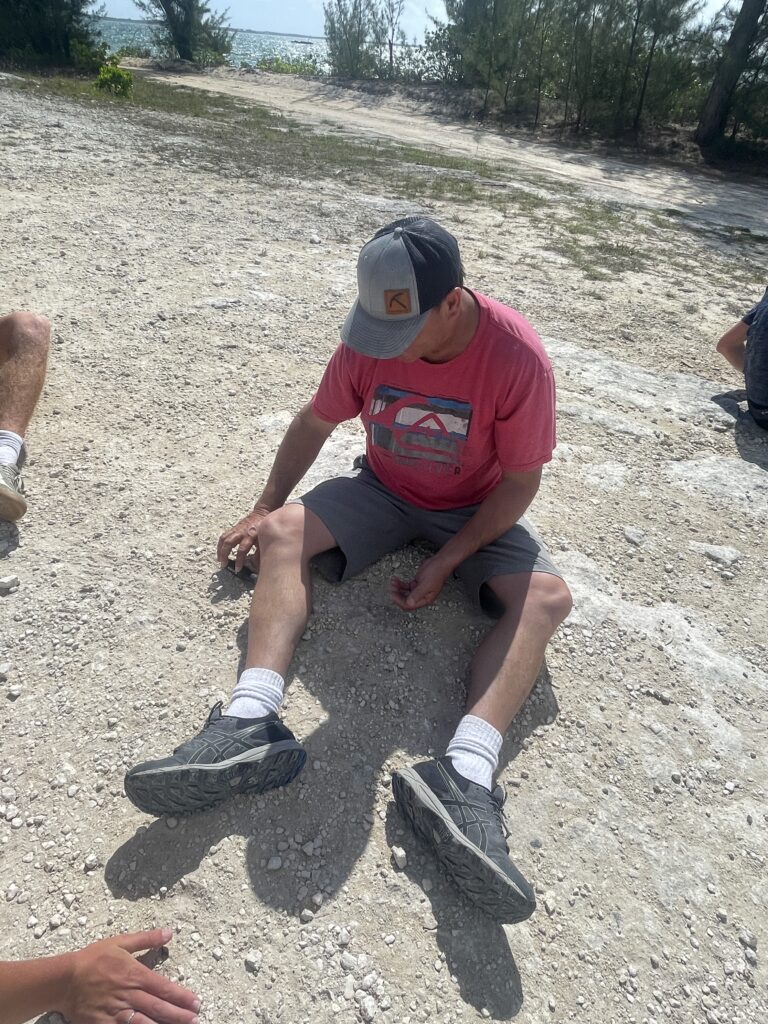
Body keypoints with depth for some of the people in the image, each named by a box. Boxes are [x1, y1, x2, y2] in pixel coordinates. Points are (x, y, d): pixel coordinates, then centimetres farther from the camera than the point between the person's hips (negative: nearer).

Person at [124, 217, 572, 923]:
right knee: (284, 531, -22)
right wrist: (265, 509, 0)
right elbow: (316, 422, 0)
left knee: (547, 597, -27)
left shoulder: (517, 356, -24)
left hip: (478, 511, -2)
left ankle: (464, 776, -40)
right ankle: (251, 725, -35)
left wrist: (445, 564, -22)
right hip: (383, 491, 2)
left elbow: (521, 480, -17)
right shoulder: (372, 337, -15)